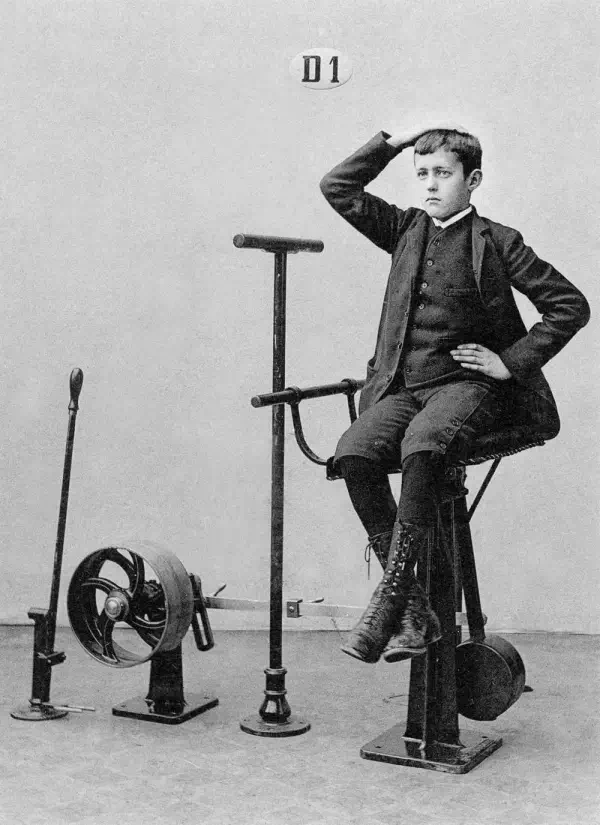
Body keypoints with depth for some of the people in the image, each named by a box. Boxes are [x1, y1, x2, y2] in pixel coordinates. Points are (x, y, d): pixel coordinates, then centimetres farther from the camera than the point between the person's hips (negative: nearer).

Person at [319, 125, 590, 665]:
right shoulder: (406, 230, 17)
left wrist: (512, 361, -4)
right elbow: (338, 188, 18)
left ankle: (388, 600, -31)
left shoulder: (496, 242, 4)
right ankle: (414, 611, -22)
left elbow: (571, 306, 2)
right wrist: (393, 142, 12)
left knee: (422, 446, -37)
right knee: (354, 450, -26)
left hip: (467, 385, -4)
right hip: (403, 388, 4)